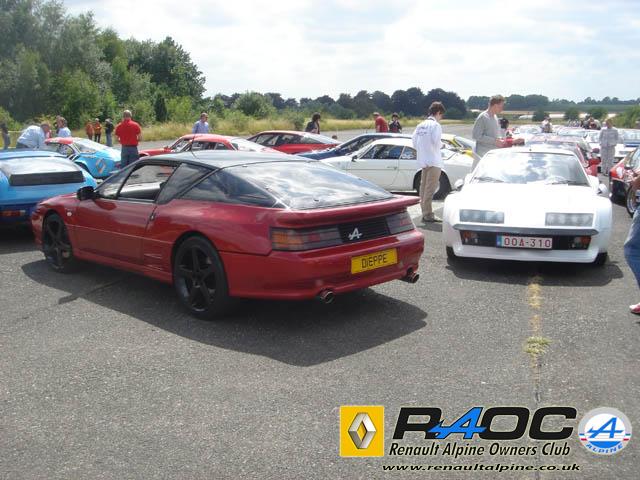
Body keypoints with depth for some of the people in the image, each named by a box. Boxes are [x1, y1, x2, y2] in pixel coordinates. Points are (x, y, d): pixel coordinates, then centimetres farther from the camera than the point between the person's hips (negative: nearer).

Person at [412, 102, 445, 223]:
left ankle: (425, 213, 19)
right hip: (433, 160, -8)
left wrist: (421, 150, 13)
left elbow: (414, 140, 8)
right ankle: (428, 214, -8)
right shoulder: (436, 125, -11)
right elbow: (437, 143, -19)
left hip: (423, 161, 8)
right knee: (430, 188, -7)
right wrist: (441, 144, 2)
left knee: (424, 187, 13)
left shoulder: (420, 125, 10)